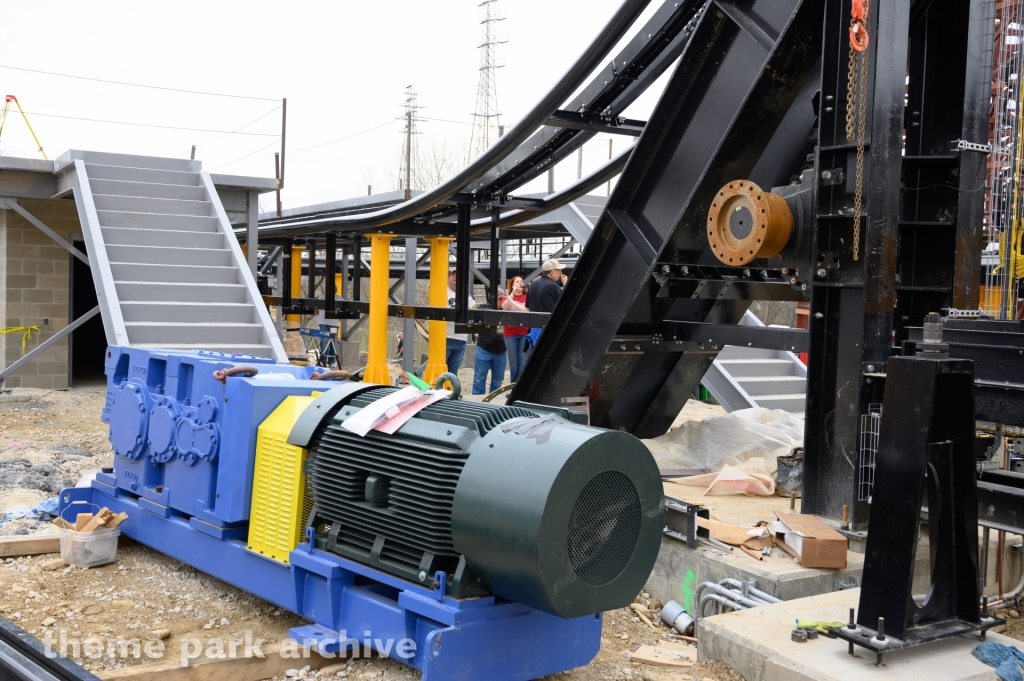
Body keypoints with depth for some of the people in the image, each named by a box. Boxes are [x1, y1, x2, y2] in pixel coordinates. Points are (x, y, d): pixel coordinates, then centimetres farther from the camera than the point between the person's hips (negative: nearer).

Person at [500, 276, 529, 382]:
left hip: (525, 333, -1)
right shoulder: (506, 298, 10)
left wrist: (511, 300, -13)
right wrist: (513, 292, -14)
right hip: (510, 334, 1)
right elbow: (504, 307, -11)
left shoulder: (527, 297, 4)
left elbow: (526, 310, -12)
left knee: (524, 363, -3)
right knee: (513, 364, 5)